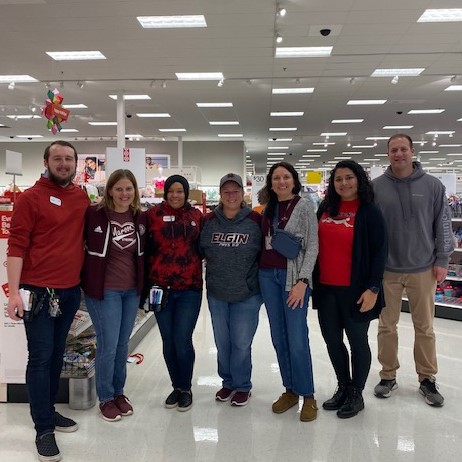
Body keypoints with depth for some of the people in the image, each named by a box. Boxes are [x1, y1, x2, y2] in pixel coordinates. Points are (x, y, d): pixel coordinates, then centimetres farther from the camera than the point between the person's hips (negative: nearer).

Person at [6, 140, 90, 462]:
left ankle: (49, 410, 31)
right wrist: (15, 292, -17)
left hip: (71, 290, 6)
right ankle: (44, 429, 11)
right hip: (39, 291, -5)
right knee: (41, 357, 1)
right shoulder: (30, 197, -8)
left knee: (57, 354, 16)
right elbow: (16, 246, -11)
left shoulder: (82, 198, 8)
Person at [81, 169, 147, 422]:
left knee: (123, 344, 15)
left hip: (132, 290, 5)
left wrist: (144, 284, 9)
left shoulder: (141, 217, 3)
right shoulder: (94, 214, -12)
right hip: (104, 290, -4)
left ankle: (119, 392, 33)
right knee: (108, 345, 2)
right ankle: (105, 398, 22)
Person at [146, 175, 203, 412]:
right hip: (160, 288, 1)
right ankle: (176, 386, 29)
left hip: (189, 288, -1)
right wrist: (148, 280, -3)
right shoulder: (154, 214, 1)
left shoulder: (196, 215, 4)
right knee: (168, 341, 9)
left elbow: (201, 248, 10)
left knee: (182, 341, -2)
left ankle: (186, 388, 20)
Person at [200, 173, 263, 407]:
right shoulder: (209, 221, 0)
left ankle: (242, 385, 26)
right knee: (222, 342, 15)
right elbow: (199, 250, 9)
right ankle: (228, 381, 35)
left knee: (241, 343, 5)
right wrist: (212, 273, 4)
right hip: (216, 294, 3)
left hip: (247, 295, -3)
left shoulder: (256, 220, -7)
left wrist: (260, 279, -3)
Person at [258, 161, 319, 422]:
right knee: (278, 338, 9)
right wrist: (261, 271, 5)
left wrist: (302, 281, -15)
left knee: (297, 339, -6)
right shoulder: (268, 209, 13)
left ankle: (308, 396, 10)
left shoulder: (304, 206, -2)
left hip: (294, 276, -5)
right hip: (268, 276, 5)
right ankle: (290, 390, 23)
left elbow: (312, 246, -7)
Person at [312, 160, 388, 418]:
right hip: (326, 288, 5)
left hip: (355, 289, -5)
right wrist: (312, 280, 11)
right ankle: (343, 387, 34)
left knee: (358, 341, 10)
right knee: (332, 339, 14)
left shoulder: (369, 212, -7)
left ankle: (356, 395, 26)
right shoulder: (325, 209, 7)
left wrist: (373, 288, -16)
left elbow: (380, 251, -10)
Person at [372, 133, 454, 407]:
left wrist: (442, 260, -1)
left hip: (423, 269, 0)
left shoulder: (432, 185, -1)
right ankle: (388, 376, 25)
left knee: (425, 327, 10)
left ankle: (427, 379, 26)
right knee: (387, 326, 10)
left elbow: (443, 224, 3)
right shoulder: (376, 187, -1)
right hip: (386, 269, 0)